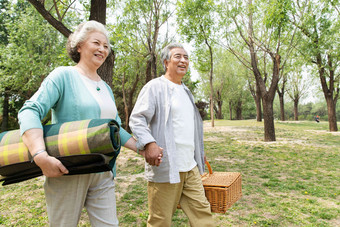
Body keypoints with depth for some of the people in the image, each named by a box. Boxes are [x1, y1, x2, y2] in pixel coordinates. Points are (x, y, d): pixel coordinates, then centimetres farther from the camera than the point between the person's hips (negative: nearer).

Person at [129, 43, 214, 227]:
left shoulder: (185, 91, 21)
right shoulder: (155, 86, -5)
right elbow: (136, 120, -12)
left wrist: (200, 152, 26)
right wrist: (148, 143, -29)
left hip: (190, 167, 8)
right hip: (165, 168, -7)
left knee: (202, 212, 11)